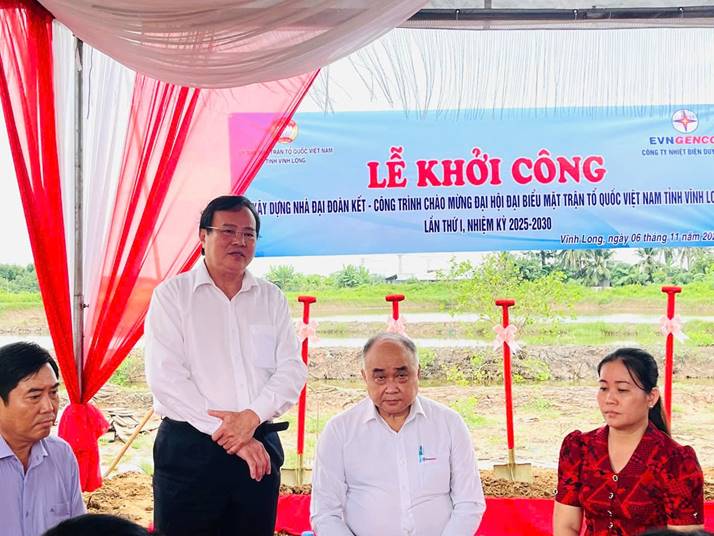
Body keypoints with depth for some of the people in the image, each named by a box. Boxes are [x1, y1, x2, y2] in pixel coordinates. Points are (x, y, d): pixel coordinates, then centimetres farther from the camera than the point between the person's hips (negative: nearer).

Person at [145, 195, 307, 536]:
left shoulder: (272, 299, 11)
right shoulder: (173, 295, -1)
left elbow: (292, 370, 3)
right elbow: (165, 377, -10)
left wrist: (252, 417, -14)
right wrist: (227, 432, -12)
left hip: (259, 449, 4)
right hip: (189, 449, -3)